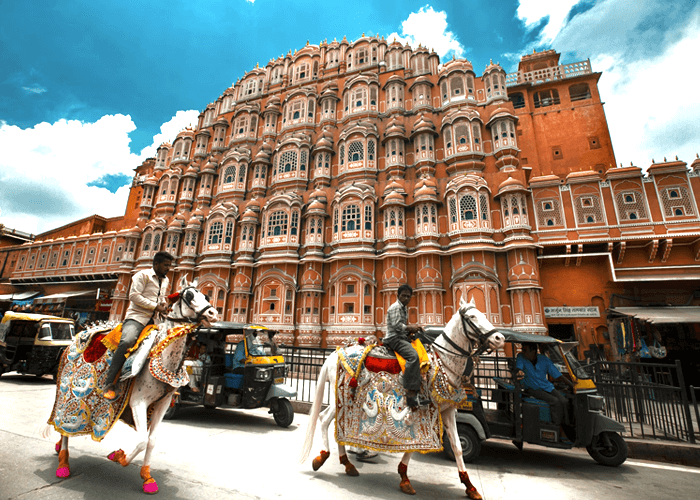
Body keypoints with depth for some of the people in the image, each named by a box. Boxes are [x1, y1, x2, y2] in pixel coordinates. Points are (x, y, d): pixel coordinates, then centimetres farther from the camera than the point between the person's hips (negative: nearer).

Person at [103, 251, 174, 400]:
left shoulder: (166, 281, 19)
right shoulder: (143, 275, -2)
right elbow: (134, 296, -12)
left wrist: (164, 304, 8)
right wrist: (155, 306, -15)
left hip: (153, 320, 7)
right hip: (136, 317, -7)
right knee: (126, 341, -32)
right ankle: (109, 384, -25)